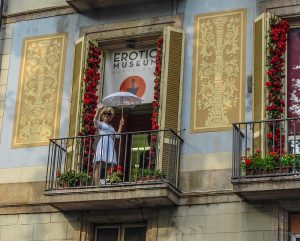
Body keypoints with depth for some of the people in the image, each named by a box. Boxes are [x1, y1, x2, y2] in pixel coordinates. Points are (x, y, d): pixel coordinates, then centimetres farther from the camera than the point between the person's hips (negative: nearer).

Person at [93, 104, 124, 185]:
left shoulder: (111, 127, 32)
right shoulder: (100, 124, 12)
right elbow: (95, 120, -9)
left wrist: (121, 125, 24)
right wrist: (98, 110, -20)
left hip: (111, 146, 7)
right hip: (103, 144, -6)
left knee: (109, 166, -3)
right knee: (99, 165, -14)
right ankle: (97, 185, -21)